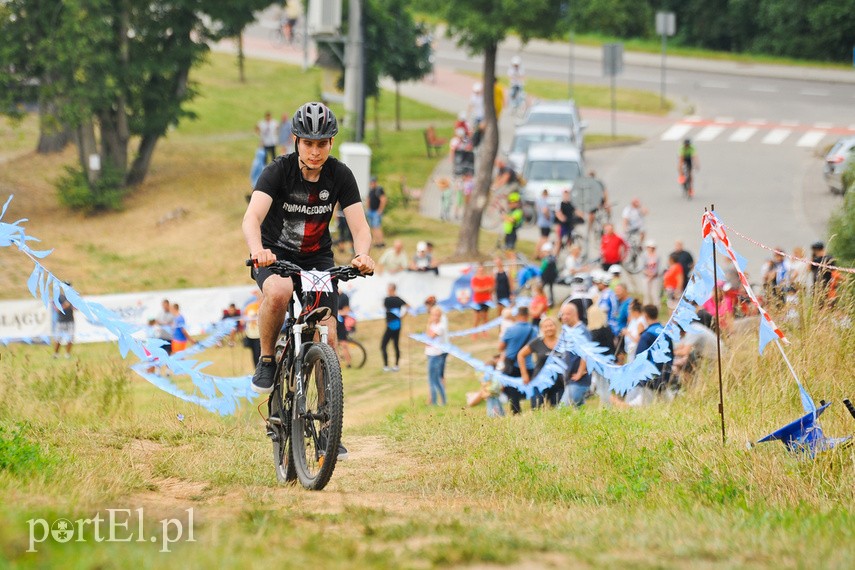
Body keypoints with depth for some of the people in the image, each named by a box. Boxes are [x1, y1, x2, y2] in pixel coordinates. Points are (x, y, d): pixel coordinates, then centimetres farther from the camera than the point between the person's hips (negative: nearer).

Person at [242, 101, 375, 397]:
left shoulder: (340, 175, -11)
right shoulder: (279, 170, -19)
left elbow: (360, 227, -17)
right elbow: (252, 218, -32)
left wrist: (362, 254, -41)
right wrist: (258, 249, -55)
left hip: (317, 258, 3)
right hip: (275, 254, -3)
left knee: (327, 338, -12)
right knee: (279, 292, -37)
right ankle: (266, 361, -14)